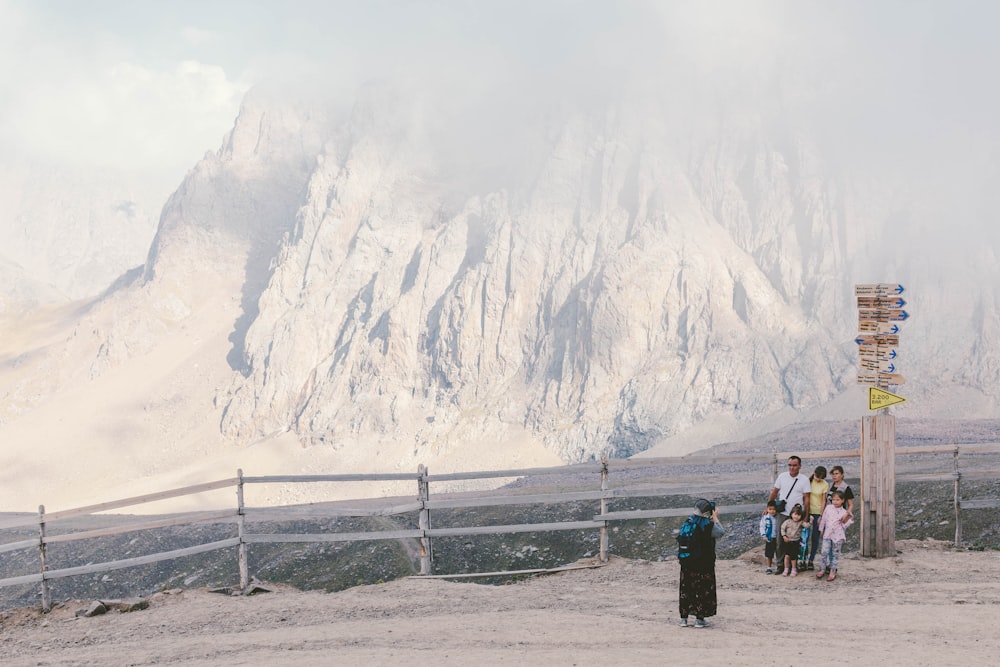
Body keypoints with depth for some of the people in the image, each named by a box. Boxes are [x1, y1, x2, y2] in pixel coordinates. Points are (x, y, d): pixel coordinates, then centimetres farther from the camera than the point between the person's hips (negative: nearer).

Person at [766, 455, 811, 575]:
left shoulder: (804, 480, -2)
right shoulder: (782, 476, 4)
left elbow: (806, 499, -2)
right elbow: (774, 492, 12)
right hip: (783, 514, 2)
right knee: (781, 540, 1)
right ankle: (780, 565, 8)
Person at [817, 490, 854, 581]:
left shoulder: (844, 512, -2)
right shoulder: (828, 508, 4)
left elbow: (844, 526, 0)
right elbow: (824, 519, 14)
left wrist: (850, 520, -12)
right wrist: (821, 529, 19)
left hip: (838, 536, -2)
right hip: (827, 535, 2)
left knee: (835, 554, 5)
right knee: (824, 552, -1)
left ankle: (832, 572, 13)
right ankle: (822, 570, 14)